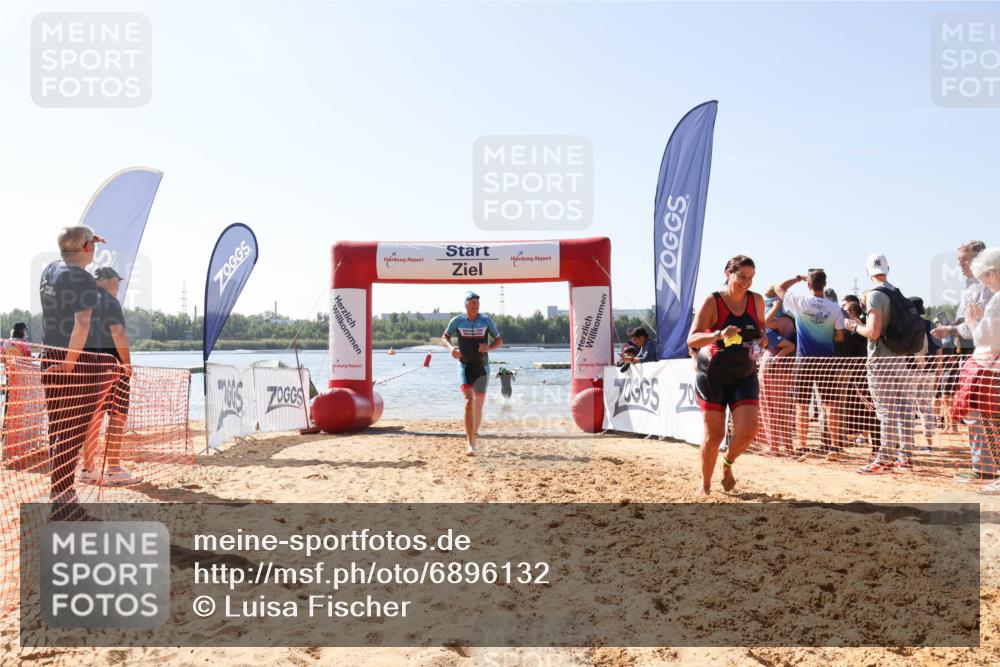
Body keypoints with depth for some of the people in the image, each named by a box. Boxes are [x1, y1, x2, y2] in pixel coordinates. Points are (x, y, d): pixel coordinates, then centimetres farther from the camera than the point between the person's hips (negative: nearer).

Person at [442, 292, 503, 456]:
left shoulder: (486, 320, -3)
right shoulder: (457, 321, -4)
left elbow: (499, 340, 5)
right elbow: (445, 337, 12)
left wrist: (489, 347, -17)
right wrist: (451, 348, -10)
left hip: (482, 368, 2)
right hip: (465, 367, -2)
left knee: (478, 406, 9)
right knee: (468, 402, -18)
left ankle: (473, 437, 31)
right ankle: (470, 443, -19)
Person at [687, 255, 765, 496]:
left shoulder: (757, 301, 0)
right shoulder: (712, 302, -13)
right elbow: (691, 340, -21)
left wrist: (763, 337, -2)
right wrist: (719, 335, -38)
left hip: (745, 375, 4)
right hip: (713, 375, -3)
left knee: (748, 431, -10)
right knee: (714, 435, -2)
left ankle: (727, 464, 22)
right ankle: (705, 485, 20)